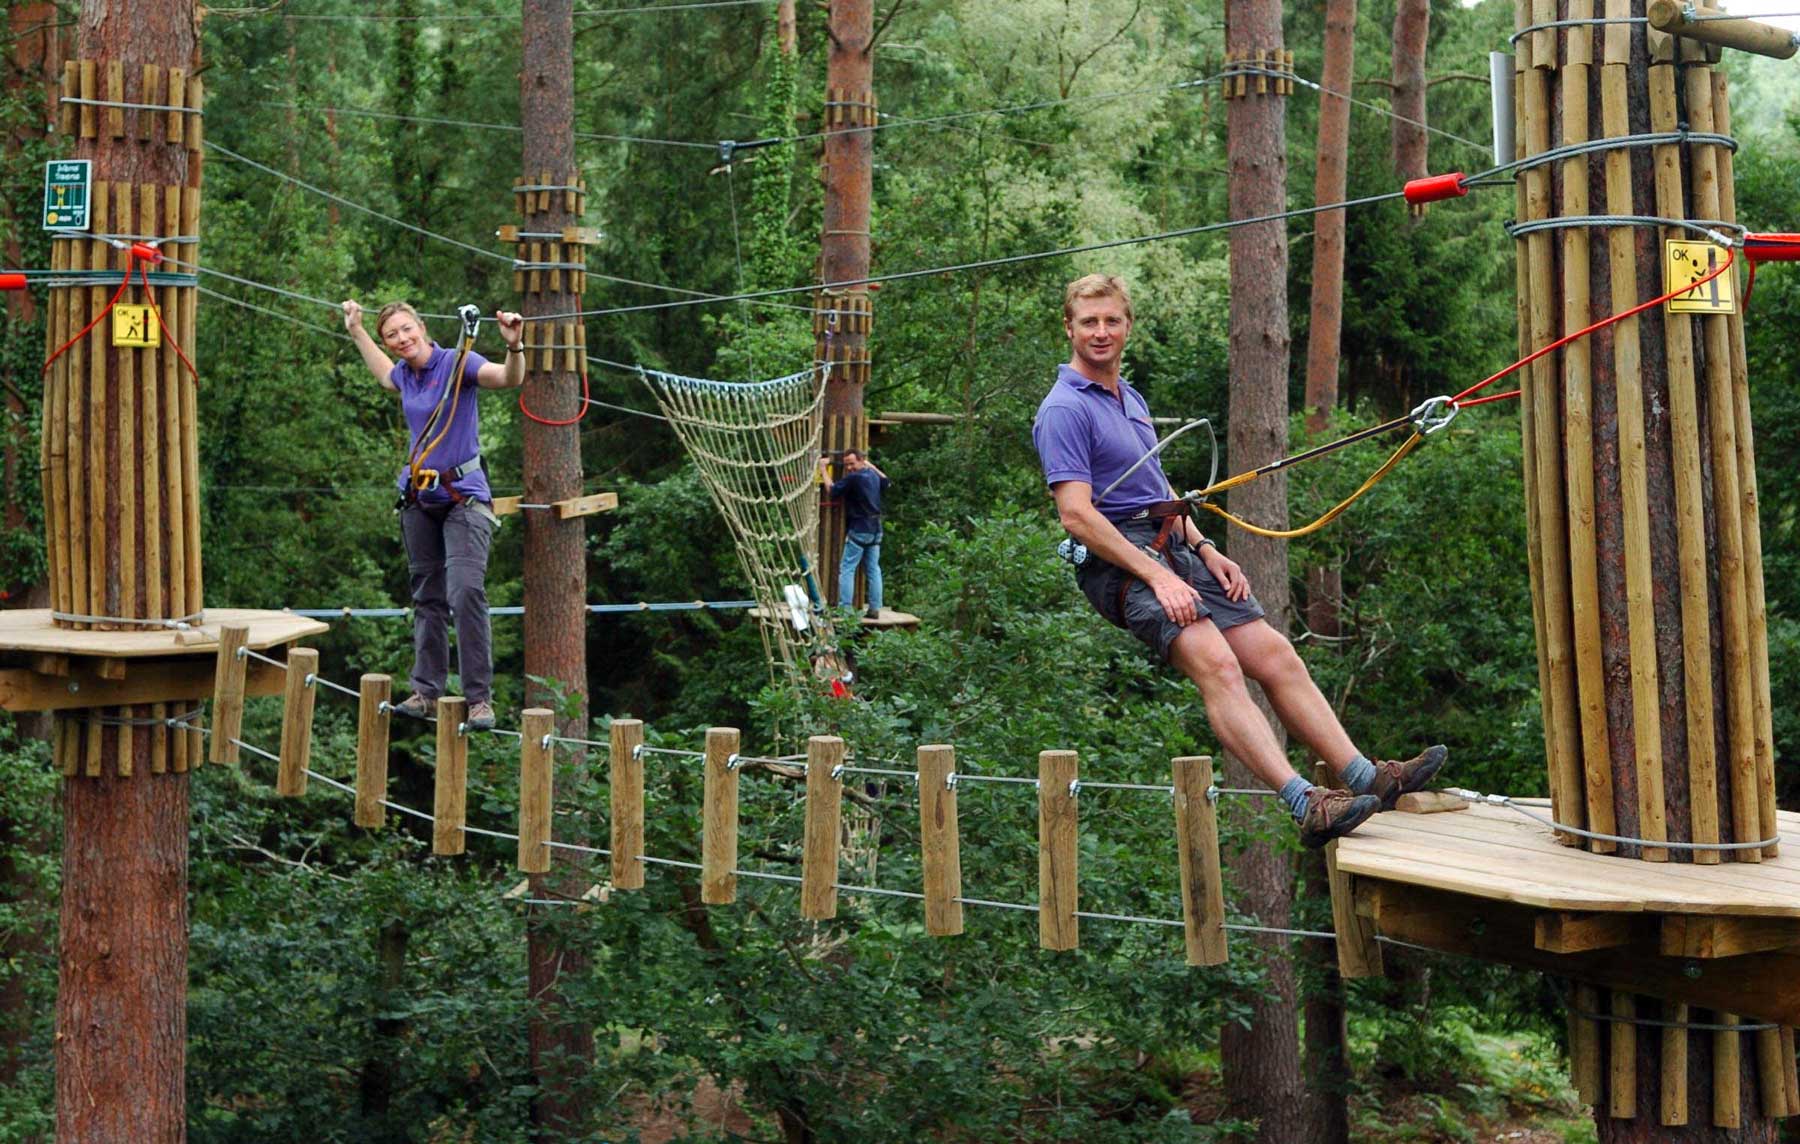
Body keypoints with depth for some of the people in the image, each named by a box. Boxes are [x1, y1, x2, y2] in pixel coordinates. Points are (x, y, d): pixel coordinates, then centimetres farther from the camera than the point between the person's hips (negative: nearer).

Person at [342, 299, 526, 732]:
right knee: (427, 598, 11)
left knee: (466, 592, -19)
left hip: (463, 496, -7)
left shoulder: (457, 363, -12)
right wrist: (356, 331, 40)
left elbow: (509, 378, -30)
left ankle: (480, 699, -18)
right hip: (419, 498, 7)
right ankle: (426, 692, 17)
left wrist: (515, 346, -49)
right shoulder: (405, 374, 7)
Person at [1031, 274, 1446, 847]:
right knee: (1215, 663, -26)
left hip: (1173, 548, 9)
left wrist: (1207, 551, 14)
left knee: (1276, 656, -2)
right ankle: (1305, 804, -38)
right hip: (1117, 560, -9)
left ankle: (1365, 777, -3)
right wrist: (1157, 578, -21)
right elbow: (1077, 515, -17)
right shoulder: (1065, 410, -8)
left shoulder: (1131, 400, 21)